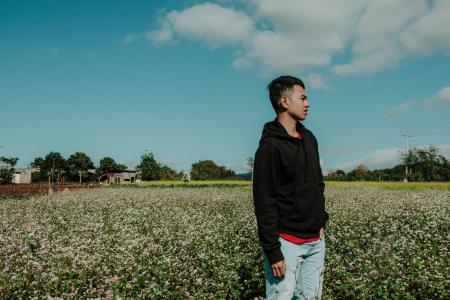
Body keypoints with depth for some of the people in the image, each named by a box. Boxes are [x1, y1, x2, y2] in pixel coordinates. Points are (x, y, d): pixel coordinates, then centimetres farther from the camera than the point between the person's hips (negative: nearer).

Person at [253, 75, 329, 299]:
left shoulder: (309, 138, 10)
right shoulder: (270, 146, -14)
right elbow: (264, 203, -18)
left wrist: (321, 221, 14)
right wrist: (273, 252, -19)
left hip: (315, 240, 8)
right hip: (286, 242, -7)